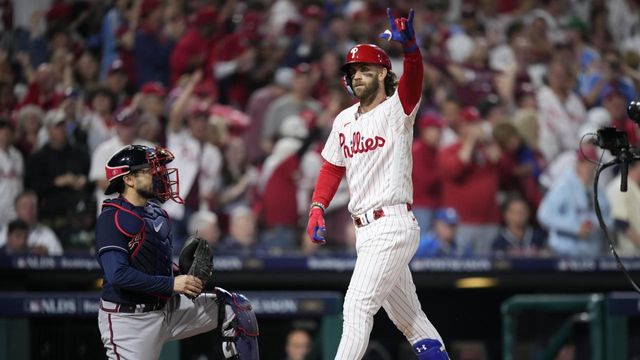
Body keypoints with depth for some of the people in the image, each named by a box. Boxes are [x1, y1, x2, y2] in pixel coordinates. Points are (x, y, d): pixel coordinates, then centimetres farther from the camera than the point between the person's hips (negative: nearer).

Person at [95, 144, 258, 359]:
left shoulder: (156, 213, 11)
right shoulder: (112, 220, -17)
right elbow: (117, 275, -27)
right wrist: (171, 284, -25)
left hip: (168, 308, 9)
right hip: (129, 320, -9)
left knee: (236, 309, 5)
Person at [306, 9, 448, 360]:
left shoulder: (397, 110, -6)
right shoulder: (344, 120, 16)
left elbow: (413, 78, -25)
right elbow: (332, 168, 22)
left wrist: (409, 45, -45)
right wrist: (317, 208, 5)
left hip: (392, 225, -9)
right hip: (366, 230, 9)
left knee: (357, 306, -16)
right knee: (408, 316, 13)